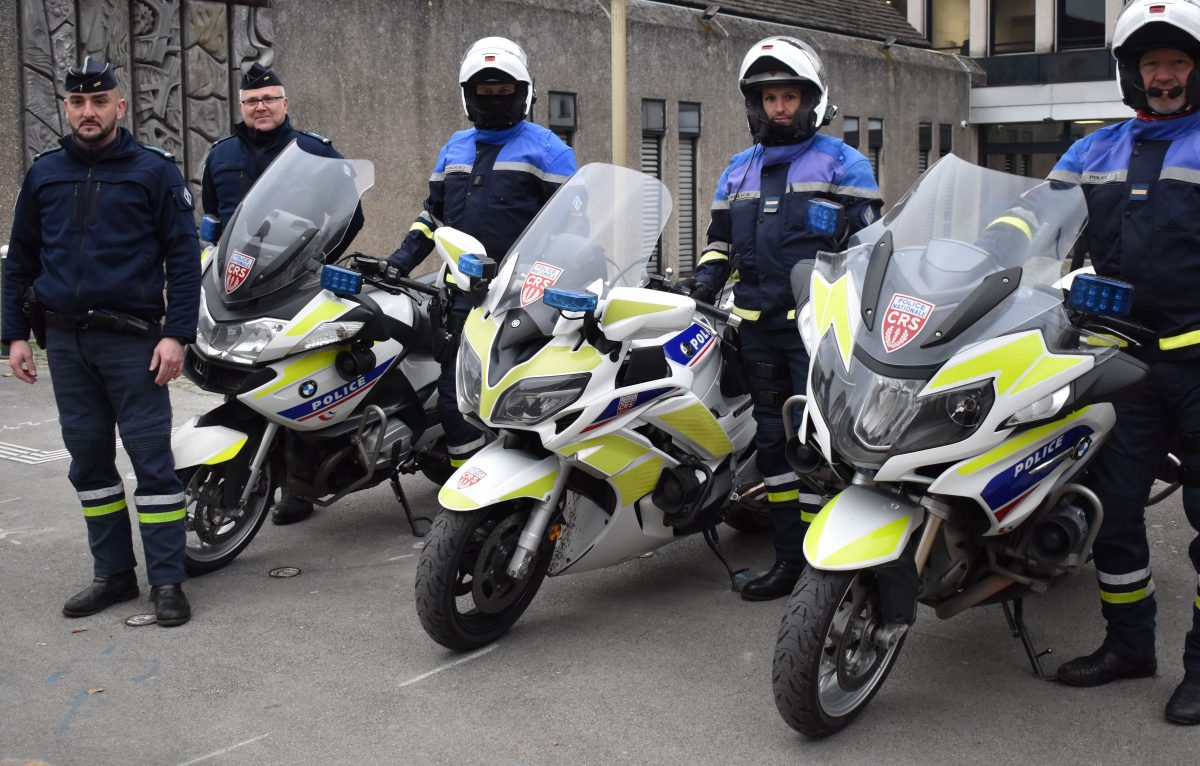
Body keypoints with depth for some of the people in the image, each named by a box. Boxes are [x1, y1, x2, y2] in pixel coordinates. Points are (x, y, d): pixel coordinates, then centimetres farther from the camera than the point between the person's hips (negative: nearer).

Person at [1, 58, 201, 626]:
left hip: (132, 339, -4)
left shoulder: (153, 169, -1)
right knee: (88, 460, 9)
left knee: (151, 456, -5)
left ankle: (167, 580, 2)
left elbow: (183, 256, -4)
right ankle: (114, 573, 20)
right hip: (65, 343, 5)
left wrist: (176, 334, -12)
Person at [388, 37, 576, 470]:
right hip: (463, 296, 6)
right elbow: (434, 213, 24)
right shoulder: (455, 149, 19)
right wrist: (399, 261, 11)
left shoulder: (545, 148, 3)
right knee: (455, 396, 3)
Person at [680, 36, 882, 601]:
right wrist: (704, 279, 6)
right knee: (773, 439, 8)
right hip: (759, 323, 6)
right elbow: (720, 236, 26)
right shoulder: (740, 170, 21)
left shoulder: (841, 162, 5)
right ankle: (789, 556, 17)